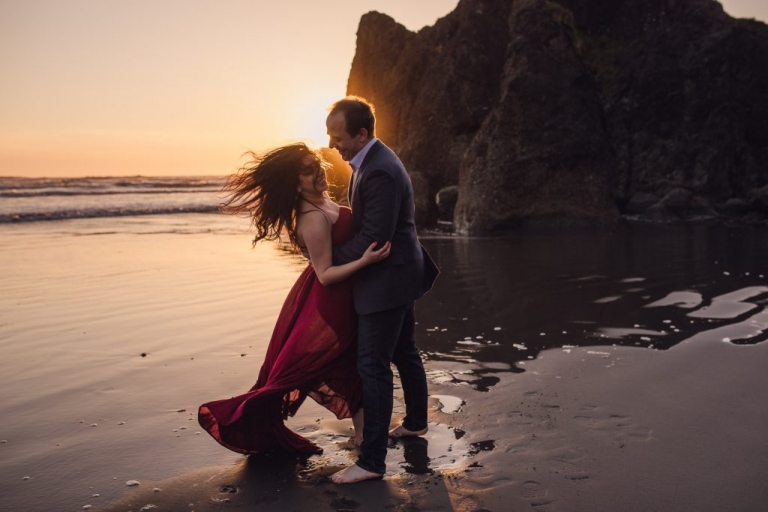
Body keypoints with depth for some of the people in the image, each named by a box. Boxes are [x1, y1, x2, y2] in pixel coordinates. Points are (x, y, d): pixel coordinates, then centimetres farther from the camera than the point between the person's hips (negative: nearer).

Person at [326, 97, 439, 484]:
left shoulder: (379, 172, -26)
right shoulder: (370, 160, 7)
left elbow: (372, 238, -25)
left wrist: (330, 257, -13)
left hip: (386, 280, -10)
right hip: (397, 275, 10)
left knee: (373, 366, -6)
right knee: (404, 352, 23)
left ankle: (371, 461, 1)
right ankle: (416, 422, 42)